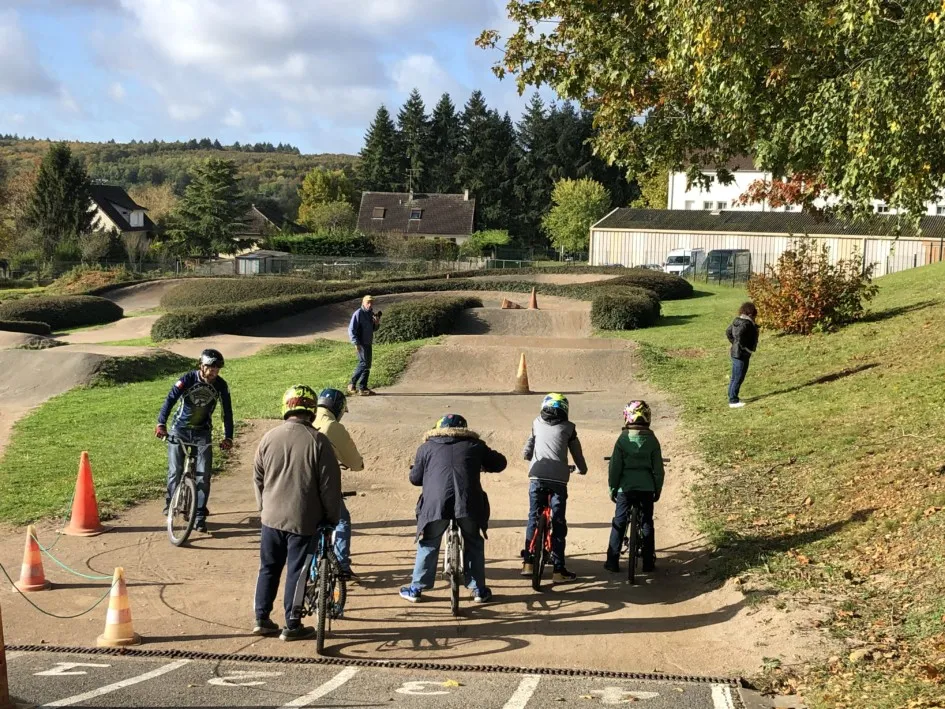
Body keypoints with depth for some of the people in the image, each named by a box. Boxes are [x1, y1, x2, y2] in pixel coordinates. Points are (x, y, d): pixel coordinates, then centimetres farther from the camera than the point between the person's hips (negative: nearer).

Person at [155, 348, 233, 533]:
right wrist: (161, 424, -41)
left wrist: (228, 437, -18)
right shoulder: (188, 379, -17)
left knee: (203, 475, -7)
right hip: (179, 429, -1)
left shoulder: (221, 385, -10)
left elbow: (227, 411, -8)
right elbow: (170, 399, -27)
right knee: (175, 471, -3)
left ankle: (199, 517, -2)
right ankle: (171, 502, 25)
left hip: (203, 432, 1)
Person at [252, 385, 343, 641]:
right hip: (303, 520, -4)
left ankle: (262, 619, 21)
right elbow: (330, 485, -10)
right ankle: (292, 626, 10)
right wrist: (333, 516, 2)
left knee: (268, 568, 16)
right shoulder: (318, 442, -12)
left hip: (271, 517, 4)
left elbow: (258, 478, 9)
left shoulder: (269, 438, -1)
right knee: (297, 571, 5)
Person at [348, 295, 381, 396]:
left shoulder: (371, 314, 13)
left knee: (366, 365, 9)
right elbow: (351, 329, -14)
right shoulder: (358, 314, -11)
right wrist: (356, 343, -21)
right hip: (361, 343, -9)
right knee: (364, 363, -14)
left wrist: (377, 323, 1)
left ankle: (363, 388, 13)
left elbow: (373, 329, 23)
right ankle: (352, 384, -6)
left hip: (368, 343, 9)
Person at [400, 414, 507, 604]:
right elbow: (499, 463, 25)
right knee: (474, 545, 20)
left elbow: (415, 478, 21)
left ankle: (416, 589, 21)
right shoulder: (474, 445, 19)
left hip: (436, 503, 0)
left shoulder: (427, 447, 18)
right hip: (469, 503, 0)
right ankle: (479, 590, 23)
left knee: (428, 545, 17)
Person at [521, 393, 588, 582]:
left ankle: (528, 563, 13)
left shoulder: (537, 423, 13)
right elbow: (576, 451, 15)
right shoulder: (568, 427, 8)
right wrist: (582, 469, 36)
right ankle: (559, 570, 3)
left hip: (536, 477, 2)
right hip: (559, 479, -2)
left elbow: (526, 452, 18)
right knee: (558, 523, 3)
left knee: (533, 517, 15)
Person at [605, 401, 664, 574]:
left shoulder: (623, 439, -5)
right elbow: (658, 468, 1)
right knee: (647, 523, 12)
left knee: (619, 523, 8)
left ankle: (612, 562, 7)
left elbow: (615, 467, -4)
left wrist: (612, 488, 6)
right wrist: (658, 489, 12)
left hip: (625, 487, -1)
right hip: (646, 487, 1)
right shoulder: (652, 440, -2)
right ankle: (648, 562, 14)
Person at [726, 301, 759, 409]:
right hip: (741, 354, -10)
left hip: (736, 352, 10)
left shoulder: (737, 321, 7)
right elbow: (739, 336, -33)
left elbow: (728, 332, 18)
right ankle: (733, 401, 3)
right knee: (738, 378, -2)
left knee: (735, 378, 18)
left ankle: (732, 398, 28)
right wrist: (744, 348, -21)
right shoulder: (746, 324, -21)